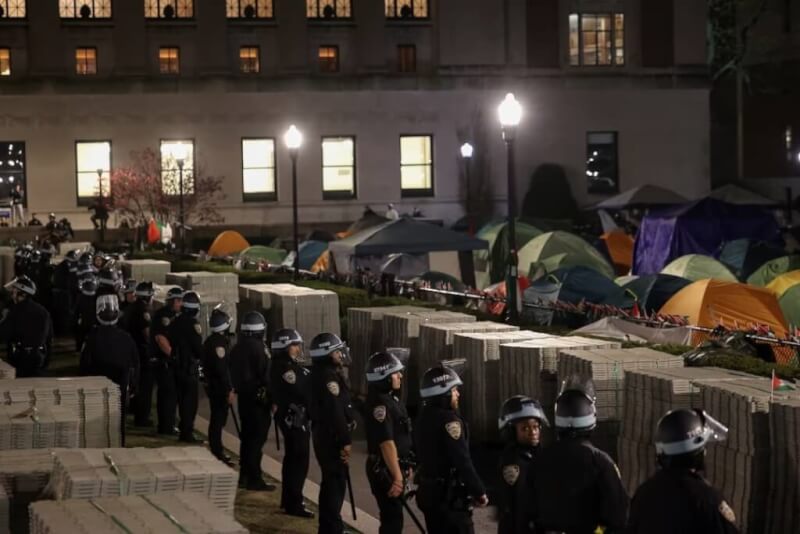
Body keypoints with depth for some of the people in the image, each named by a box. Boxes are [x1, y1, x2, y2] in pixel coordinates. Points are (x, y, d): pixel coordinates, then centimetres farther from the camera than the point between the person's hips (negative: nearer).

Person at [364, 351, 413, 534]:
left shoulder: (391, 398, 10)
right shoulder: (380, 403, -22)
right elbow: (387, 443, -26)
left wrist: (404, 468, 24)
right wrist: (397, 476, -27)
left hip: (395, 467, 10)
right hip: (385, 469, -10)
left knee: (393, 516, 18)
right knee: (392, 518, -7)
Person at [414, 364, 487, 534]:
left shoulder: (423, 418, 10)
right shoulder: (449, 420, -18)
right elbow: (462, 461, -21)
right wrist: (479, 491, -12)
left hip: (428, 491, 9)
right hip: (449, 496, -9)